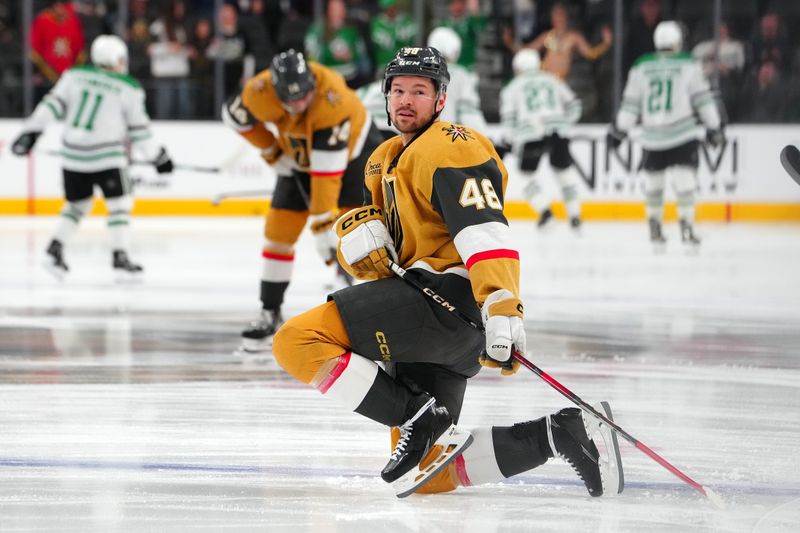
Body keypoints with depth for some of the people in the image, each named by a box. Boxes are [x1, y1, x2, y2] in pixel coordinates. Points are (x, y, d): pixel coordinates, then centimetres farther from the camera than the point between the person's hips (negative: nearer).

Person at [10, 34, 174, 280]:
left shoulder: (74, 76, 6)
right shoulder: (129, 88, -1)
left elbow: (53, 104, -1)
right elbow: (138, 130, 2)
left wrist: (31, 131, 2)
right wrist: (158, 156, 14)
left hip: (72, 153, 4)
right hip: (106, 155, -4)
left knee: (77, 204, 20)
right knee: (120, 202, 7)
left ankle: (55, 250, 7)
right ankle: (120, 257, -2)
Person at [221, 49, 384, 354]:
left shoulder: (332, 102, -41)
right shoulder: (260, 91, -28)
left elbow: (327, 172, -41)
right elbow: (234, 115, -3)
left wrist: (323, 225, -41)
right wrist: (273, 152, -5)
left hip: (352, 150, -4)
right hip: (298, 157, 4)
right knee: (278, 234, 1)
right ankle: (270, 314, 13)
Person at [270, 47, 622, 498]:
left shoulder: (450, 148, -8)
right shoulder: (385, 160, 23)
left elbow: (486, 235, -22)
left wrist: (503, 312, -35)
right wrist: (357, 233, -8)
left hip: (448, 294, -10)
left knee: (299, 341, -21)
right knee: (430, 475, 7)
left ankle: (419, 418, -21)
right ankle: (553, 433, 7)